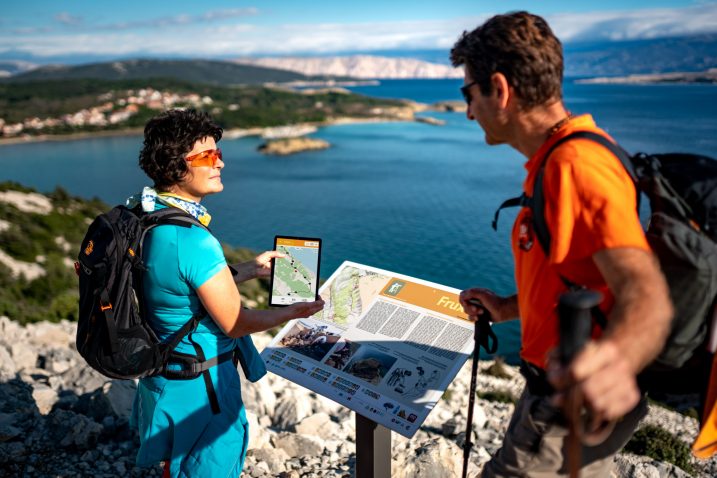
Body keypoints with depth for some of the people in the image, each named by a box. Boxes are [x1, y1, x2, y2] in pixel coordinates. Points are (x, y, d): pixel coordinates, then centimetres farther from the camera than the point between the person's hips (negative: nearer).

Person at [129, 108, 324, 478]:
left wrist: (250, 270, 12)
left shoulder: (145, 216, -3)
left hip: (164, 371, 8)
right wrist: (291, 312, -6)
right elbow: (235, 323, -21)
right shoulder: (192, 239, -31)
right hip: (198, 385, -8)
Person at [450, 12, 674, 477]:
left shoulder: (575, 165, -26)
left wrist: (616, 358, -58)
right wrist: (512, 308, 20)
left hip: (575, 405, -10)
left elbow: (644, 289, -38)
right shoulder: (561, 158, 7)